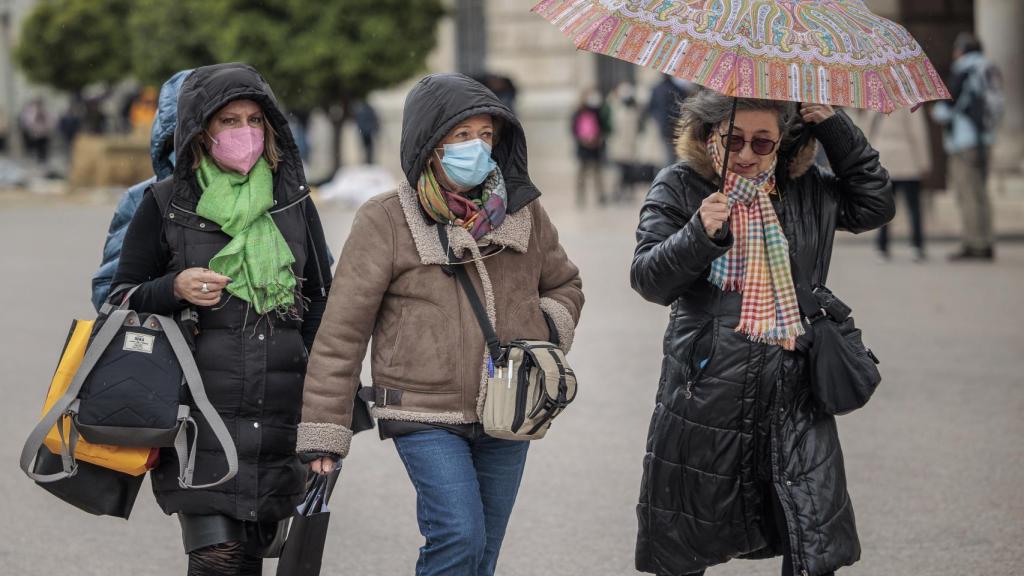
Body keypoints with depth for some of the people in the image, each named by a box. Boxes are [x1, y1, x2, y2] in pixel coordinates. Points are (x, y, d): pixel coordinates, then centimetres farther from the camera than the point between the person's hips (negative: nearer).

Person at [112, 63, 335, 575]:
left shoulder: (293, 202, 10)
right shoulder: (164, 206, 2)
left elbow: (321, 303, 15)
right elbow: (120, 300, 8)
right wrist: (173, 290, -13)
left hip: (279, 415, 3)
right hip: (200, 414, -3)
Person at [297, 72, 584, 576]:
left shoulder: (523, 212, 5)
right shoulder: (385, 222, -7)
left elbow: (565, 285, 22)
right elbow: (342, 331, -6)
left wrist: (547, 327, -2)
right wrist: (322, 433, -8)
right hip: (426, 417, -5)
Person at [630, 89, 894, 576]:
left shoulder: (807, 191, 9)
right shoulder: (678, 188, 0)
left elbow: (875, 206, 14)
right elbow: (648, 279, -7)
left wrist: (836, 130, 6)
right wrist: (699, 234, -25)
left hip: (793, 402, 2)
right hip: (705, 398, -2)